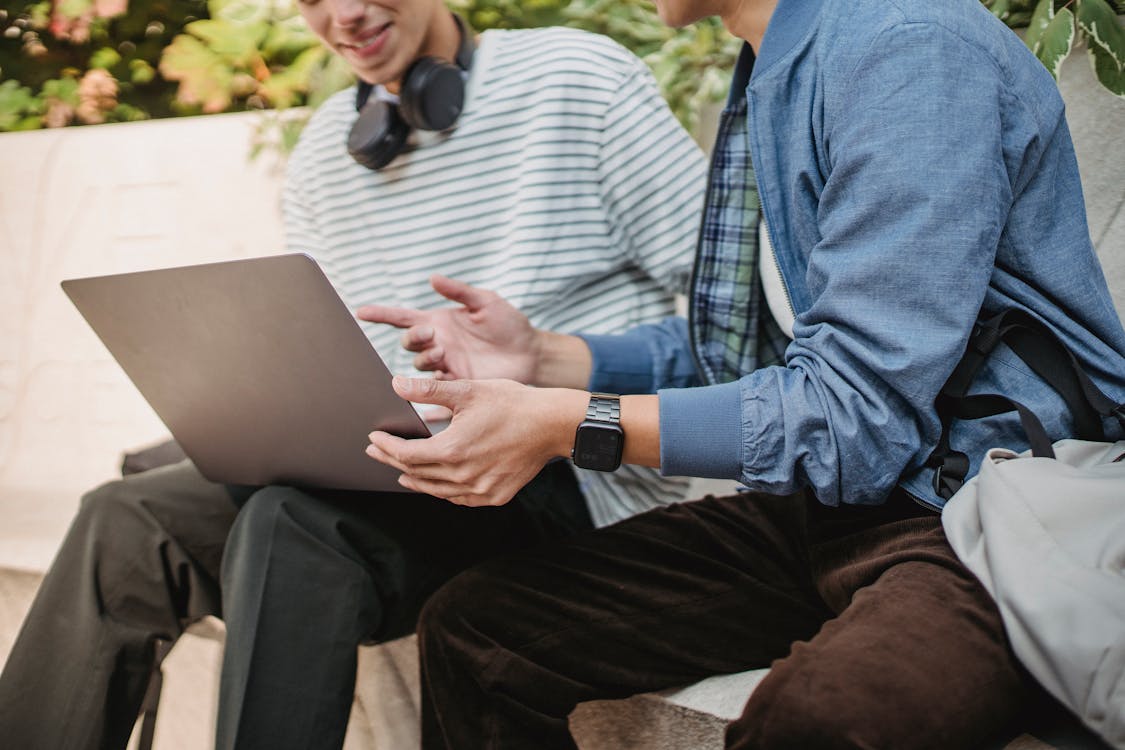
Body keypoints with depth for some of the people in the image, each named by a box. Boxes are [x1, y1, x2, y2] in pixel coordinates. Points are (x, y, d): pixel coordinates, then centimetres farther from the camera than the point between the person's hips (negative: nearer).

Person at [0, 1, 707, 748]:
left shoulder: (581, 77, -3)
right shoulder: (325, 147, 14)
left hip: (577, 480, -6)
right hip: (393, 476, 6)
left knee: (294, 524, -31)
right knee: (125, 520, -9)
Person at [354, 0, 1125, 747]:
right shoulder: (771, 74, 12)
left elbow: (857, 417, -21)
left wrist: (566, 426, -20)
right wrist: (541, 359, 7)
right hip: (823, 509, 8)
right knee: (471, 629, -1)